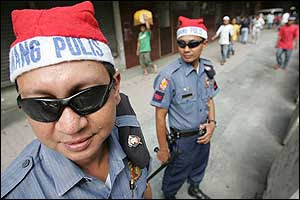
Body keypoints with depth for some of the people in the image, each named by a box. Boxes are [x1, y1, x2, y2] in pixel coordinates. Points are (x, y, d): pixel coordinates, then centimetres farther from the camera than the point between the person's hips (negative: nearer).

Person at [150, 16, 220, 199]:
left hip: (203, 134, 6)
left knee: (199, 167, 31)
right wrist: (163, 149, -13)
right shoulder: (169, 76, -28)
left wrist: (212, 123, -8)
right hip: (182, 139, -6)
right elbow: (160, 116, -21)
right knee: (176, 174, 20)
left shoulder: (207, 68, -8)